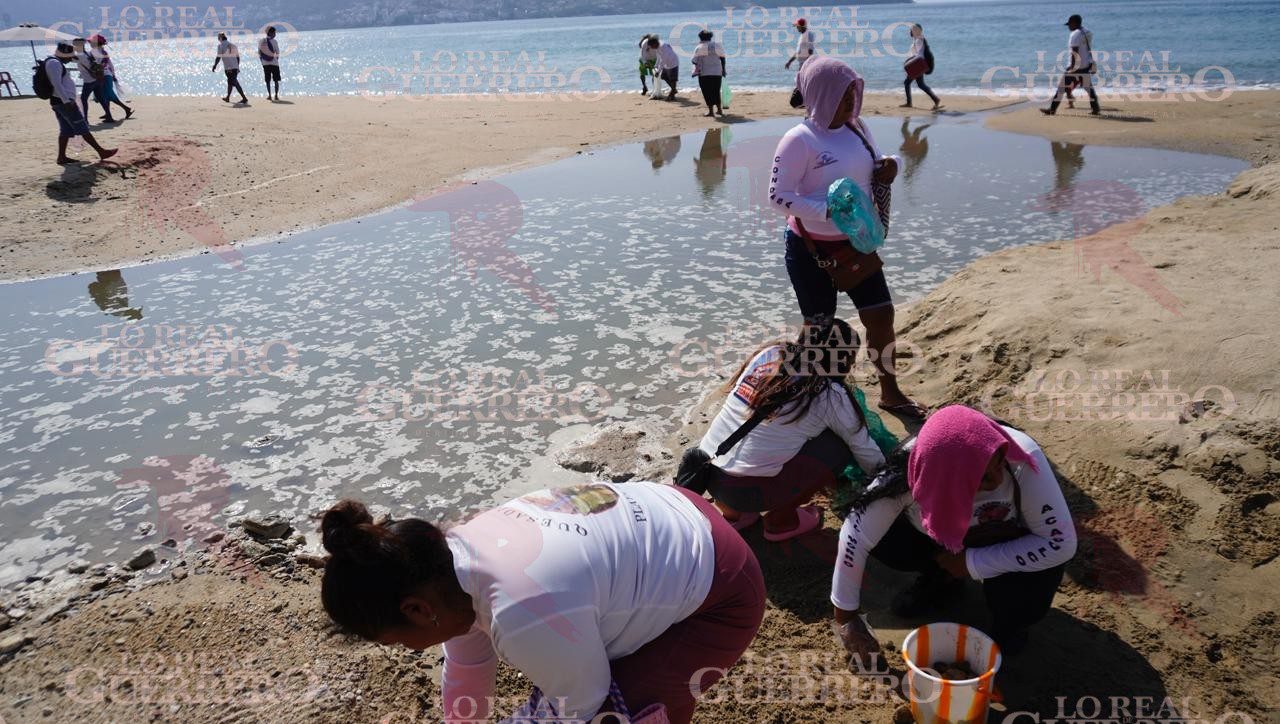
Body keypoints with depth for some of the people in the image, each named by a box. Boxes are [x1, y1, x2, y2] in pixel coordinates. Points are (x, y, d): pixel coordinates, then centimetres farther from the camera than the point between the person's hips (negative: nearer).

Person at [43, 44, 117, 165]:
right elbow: (57, 84, -25)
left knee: (66, 130, 10)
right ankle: (101, 152, -4)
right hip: (64, 102, -10)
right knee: (83, 128, -7)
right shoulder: (54, 63, -15)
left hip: (58, 102, 10)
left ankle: (61, 157, 9)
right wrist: (67, 101, -29)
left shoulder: (54, 62, 19)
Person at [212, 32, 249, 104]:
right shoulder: (233, 45, 14)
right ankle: (227, 98, 30)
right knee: (230, 82, 20)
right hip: (235, 67, 7)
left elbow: (218, 57, -8)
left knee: (235, 83, -8)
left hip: (228, 68, -7)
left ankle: (244, 98, -16)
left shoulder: (221, 45, -3)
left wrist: (214, 66, 1)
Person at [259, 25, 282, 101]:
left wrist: (262, 62, 14)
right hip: (274, 63, -3)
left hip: (265, 64, 3)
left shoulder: (261, 41, 3)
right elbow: (277, 54, -6)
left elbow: (259, 54, 5)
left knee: (268, 80, 9)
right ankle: (276, 95, 2)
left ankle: (269, 95, 5)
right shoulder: (274, 42, -9)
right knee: (276, 80, 6)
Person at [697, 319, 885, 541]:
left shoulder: (768, 354, 7)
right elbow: (865, 450, 8)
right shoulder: (829, 396, -4)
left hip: (704, 474, 6)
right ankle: (782, 521, 12)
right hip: (746, 492, -6)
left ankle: (734, 513, 24)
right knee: (840, 445, 6)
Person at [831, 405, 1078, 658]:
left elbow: (1062, 544, -28)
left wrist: (972, 563, -27)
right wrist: (846, 617, -20)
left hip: (1008, 545, -2)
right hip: (941, 539, 2)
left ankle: (1009, 618, 6)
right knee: (882, 536, -22)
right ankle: (941, 580, 7)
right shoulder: (914, 470, -32)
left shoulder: (1023, 459, -36)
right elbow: (856, 534, -26)